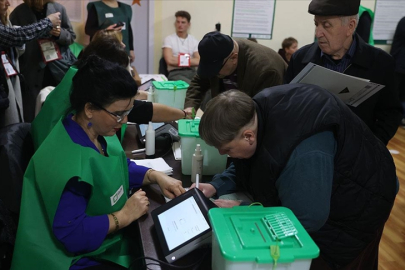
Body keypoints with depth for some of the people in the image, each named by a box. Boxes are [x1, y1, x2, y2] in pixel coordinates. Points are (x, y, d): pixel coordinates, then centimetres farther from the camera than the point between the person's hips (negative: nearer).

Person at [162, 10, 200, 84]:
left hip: (192, 72, 4)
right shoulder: (169, 39, 8)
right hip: (175, 73, -4)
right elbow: (170, 60, -7)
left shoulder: (194, 41, 16)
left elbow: (199, 61, 2)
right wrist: (190, 60, 2)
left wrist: (179, 60, -3)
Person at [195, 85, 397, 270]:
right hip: (318, 196, 8)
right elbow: (247, 165, 1)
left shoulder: (302, 154, -44)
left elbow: (305, 219, -34)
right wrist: (217, 186, -13)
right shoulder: (256, 110, -16)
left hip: (352, 205, -8)